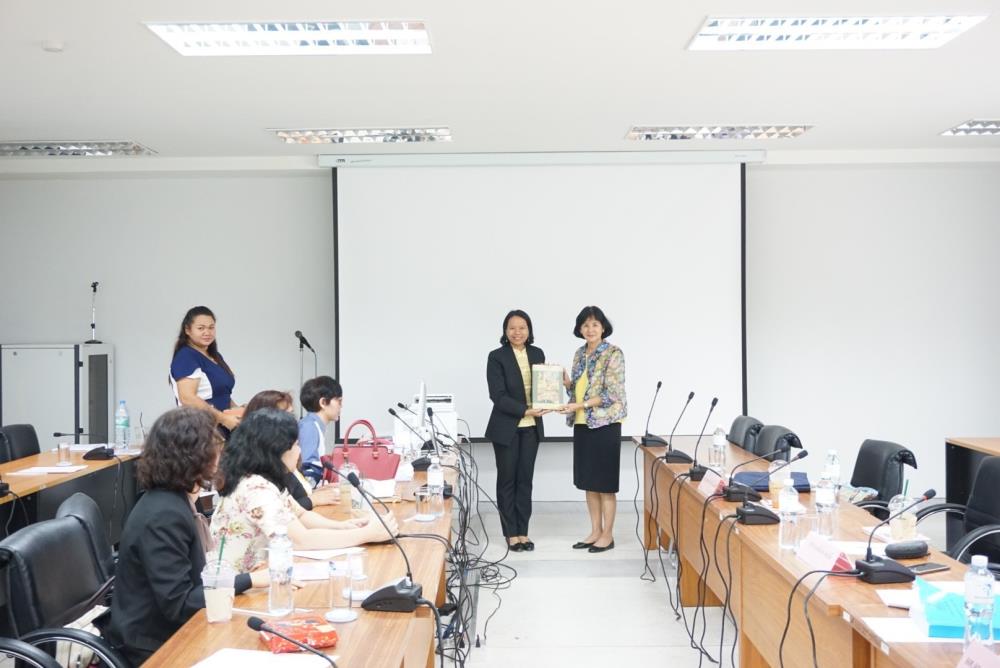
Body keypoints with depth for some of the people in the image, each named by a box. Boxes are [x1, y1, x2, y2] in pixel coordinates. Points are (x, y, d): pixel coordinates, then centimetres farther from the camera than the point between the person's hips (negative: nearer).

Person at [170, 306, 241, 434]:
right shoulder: (185, 357, -9)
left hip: (222, 427, 8)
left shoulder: (215, 356, 17)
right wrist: (223, 418, -20)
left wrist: (238, 412, 7)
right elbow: (187, 399, -20)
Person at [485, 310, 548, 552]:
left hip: (531, 427, 4)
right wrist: (526, 410, -22)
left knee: (525, 479, 8)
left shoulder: (537, 354, 6)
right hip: (506, 427, -4)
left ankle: (523, 531, 16)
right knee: (507, 480, 6)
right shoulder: (496, 357, -9)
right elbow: (498, 395, -15)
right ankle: (511, 533, 14)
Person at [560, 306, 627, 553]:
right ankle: (595, 531, 20)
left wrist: (581, 405, -22)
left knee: (605, 482, -1)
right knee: (588, 481, 11)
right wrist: (566, 382, -4)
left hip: (605, 424, -7)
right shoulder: (580, 354, 11)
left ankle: (607, 535, 9)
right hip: (582, 424, 7)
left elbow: (613, 394, -16)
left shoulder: (613, 354, -10)